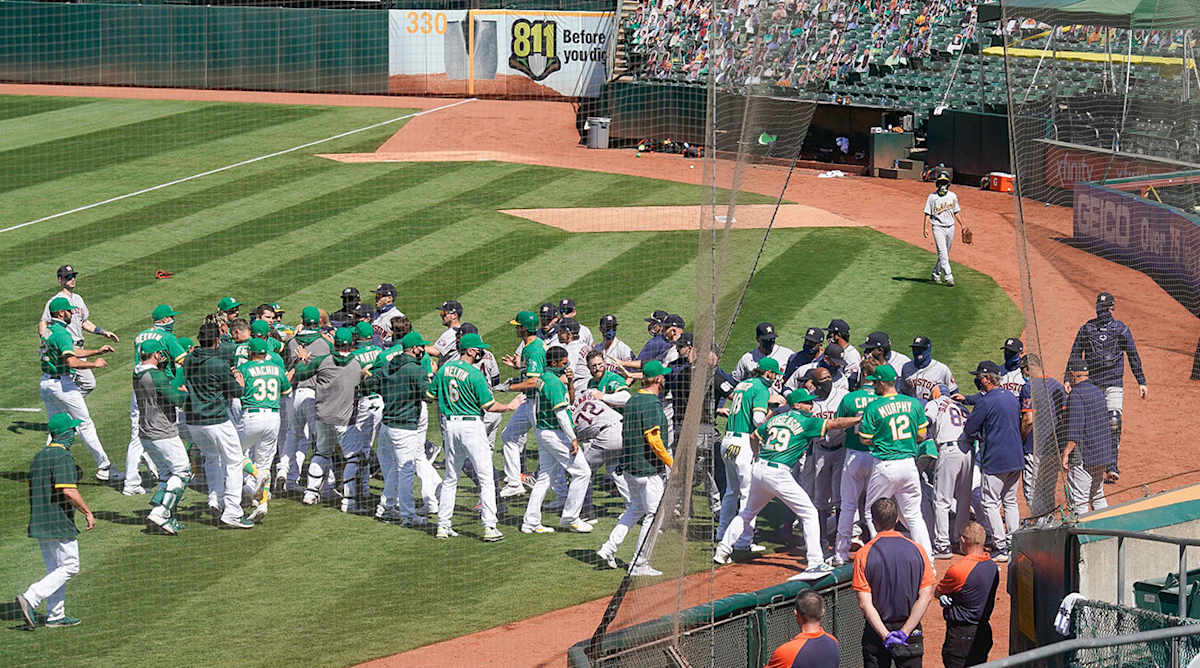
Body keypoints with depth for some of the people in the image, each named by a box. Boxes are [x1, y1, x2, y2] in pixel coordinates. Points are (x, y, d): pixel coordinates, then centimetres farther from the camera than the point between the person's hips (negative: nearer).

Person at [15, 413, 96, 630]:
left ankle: (55, 616, 13)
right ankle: (30, 599, -14)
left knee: (55, 568, 15)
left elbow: (32, 489, 17)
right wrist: (87, 512, -13)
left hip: (38, 523, 9)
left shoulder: (38, 457, 13)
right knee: (69, 567, -2)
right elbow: (68, 491, -24)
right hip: (59, 523, -9)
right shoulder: (62, 457, -15)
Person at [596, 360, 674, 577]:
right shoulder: (651, 403, -18)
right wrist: (670, 462, -14)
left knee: (636, 508, 24)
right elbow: (654, 439, -24)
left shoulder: (632, 400, 10)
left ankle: (610, 547, 17)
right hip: (648, 469, -9)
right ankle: (639, 564, 3)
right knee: (654, 515, 0)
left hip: (630, 466, 9)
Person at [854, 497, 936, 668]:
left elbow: (864, 603, -15)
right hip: (911, 633, 1)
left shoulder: (863, 555, -10)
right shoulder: (917, 550, -5)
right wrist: (904, 632, -12)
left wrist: (885, 635, -16)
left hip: (876, 631, -1)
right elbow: (926, 596, -9)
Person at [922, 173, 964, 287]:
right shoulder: (932, 197, -3)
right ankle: (948, 278, -18)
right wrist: (925, 228, -13)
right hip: (938, 227, -5)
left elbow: (956, 212, 16)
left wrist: (963, 225, 11)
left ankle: (935, 275, 25)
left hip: (950, 227, 5)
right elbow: (927, 214, -4)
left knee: (945, 254, 10)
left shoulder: (952, 196, 8)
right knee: (942, 253, -13)